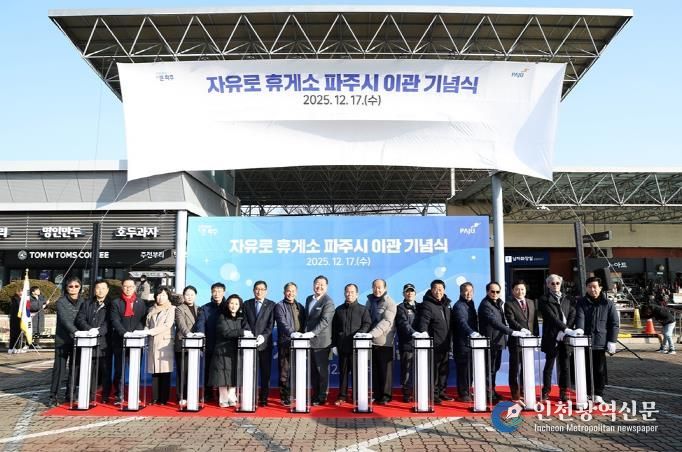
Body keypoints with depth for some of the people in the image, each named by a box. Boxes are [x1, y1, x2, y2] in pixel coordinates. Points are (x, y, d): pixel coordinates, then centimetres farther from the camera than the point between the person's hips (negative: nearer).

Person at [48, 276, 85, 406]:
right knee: (60, 368, -3)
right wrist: (75, 331, -30)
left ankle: (70, 395, 17)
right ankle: (53, 396, 4)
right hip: (62, 339, -3)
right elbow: (64, 319, -17)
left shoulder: (83, 301, 9)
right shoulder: (61, 302, -3)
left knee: (75, 368, 7)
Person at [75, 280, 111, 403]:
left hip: (104, 342, -2)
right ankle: (91, 395, 11)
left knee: (105, 370, 0)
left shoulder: (110, 305, 6)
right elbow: (80, 319, 4)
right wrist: (90, 329, -13)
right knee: (90, 369, 3)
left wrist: (99, 330, -22)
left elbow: (109, 323, -5)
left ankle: (106, 396, 8)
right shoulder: (86, 304, 16)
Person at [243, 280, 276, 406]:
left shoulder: (271, 305, 6)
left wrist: (263, 336, -15)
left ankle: (264, 398, 8)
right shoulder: (247, 304, 12)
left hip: (265, 343, -1)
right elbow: (244, 322, 5)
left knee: (265, 372, 2)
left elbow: (271, 324, -1)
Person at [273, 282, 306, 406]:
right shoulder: (280, 306, 0)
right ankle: (285, 397, 5)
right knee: (285, 371, -2)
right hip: (285, 343, -5)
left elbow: (304, 324, 17)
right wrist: (292, 333, -27)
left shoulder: (300, 306, 18)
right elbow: (283, 323, -13)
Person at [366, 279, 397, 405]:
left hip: (385, 342, -5)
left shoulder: (390, 303, -6)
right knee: (374, 370, 8)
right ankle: (376, 395, 17)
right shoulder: (370, 301, 13)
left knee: (385, 370, 0)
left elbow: (386, 321, -17)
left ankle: (386, 396, 9)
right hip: (371, 342, 5)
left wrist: (372, 333, -27)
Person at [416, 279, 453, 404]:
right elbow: (423, 323, -18)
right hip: (434, 344, -7)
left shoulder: (446, 304, 13)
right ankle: (433, 393, 6)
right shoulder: (427, 305, -10)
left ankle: (441, 391, 23)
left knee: (444, 369, 13)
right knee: (434, 369, -3)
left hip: (445, 343, 7)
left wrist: (450, 339, 20)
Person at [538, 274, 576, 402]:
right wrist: (566, 329, -22)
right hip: (551, 338, -3)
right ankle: (546, 391, 13)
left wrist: (564, 332, -11)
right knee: (549, 365, 4)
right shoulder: (544, 300, 0)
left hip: (565, 338, 3)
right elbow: (551, 317, -11)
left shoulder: (569, 299, 13)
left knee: (565, 365, 5)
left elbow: (572, 316, 3)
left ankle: (563, 392, 13)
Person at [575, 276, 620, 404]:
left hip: (601, 342, -1)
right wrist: (579, 329, -29)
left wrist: (612, 341, -5)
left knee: (600, 370, 4)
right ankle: (587, 393, 18)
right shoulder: (582, 302, 5)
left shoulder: (608, 304, 3)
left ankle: (598, 394, 15)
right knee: (586, 369, 7)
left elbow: (615, 324, 2)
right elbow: (580, 317, -10)